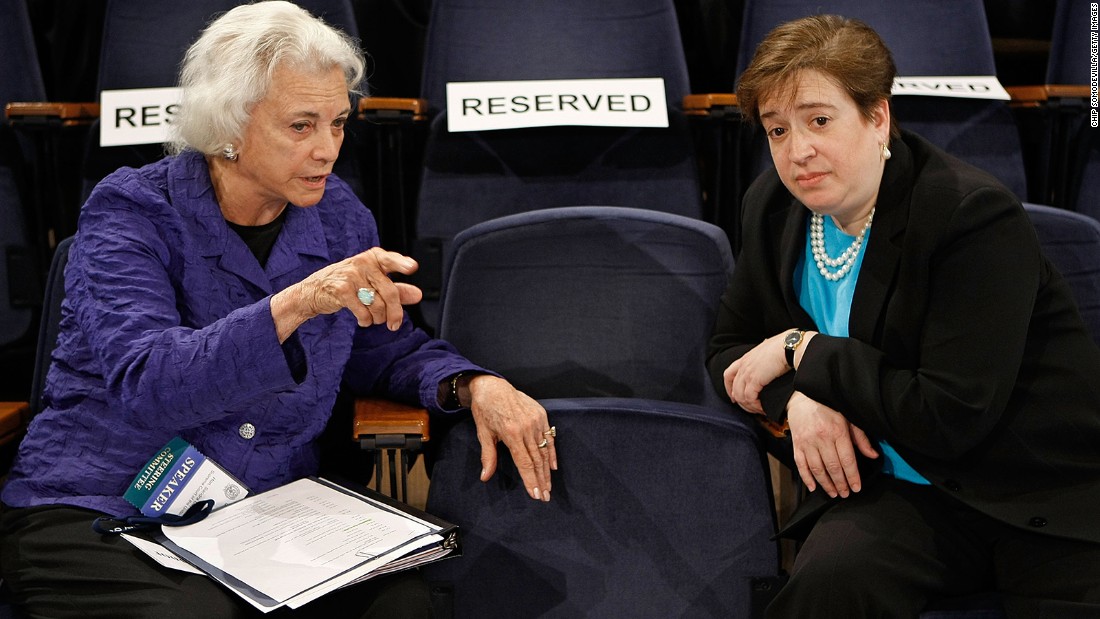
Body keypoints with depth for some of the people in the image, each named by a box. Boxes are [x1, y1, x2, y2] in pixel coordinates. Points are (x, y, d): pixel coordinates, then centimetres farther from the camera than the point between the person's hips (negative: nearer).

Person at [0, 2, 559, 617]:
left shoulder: (338, 215, 4)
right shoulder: (130, 214, -10)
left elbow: (389, 349, 15)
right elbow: (146, 385, -25)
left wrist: (476, 386, -8)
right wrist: (294, 305, -39)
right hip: (98, 512, -3)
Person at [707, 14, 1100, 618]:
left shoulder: (975, 216, -18)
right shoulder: (774, 207, 3)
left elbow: (950, 419, -22)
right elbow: (728, 351, 11)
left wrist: (801, 352, -15)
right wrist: (796, 398, -11)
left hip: (1049, 497, -3)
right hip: (902, 490, 4)